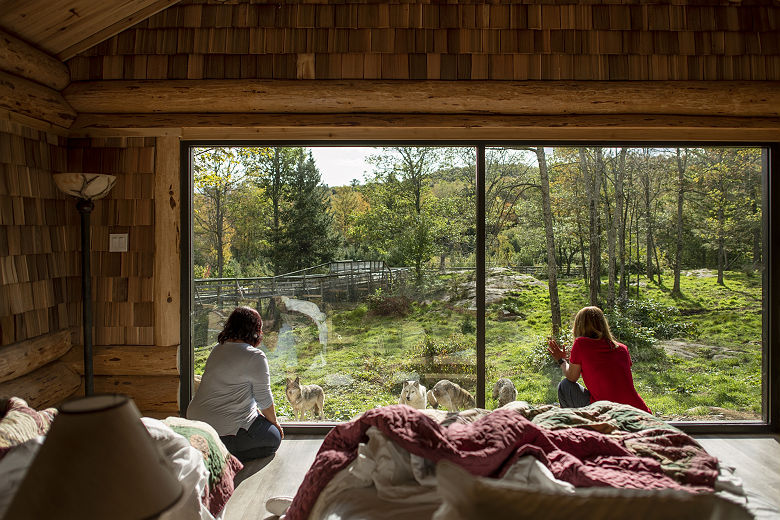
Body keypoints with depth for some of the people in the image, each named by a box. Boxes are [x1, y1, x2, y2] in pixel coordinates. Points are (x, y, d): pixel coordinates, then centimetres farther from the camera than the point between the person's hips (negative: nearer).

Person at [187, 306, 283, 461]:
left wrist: (257, 413, 25)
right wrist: (274, 422, 11)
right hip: (224, 430, -9)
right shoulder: (255, 357, -15)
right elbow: (264, 399, -7)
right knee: (274, 437, 11)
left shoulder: (218, 349, 11)